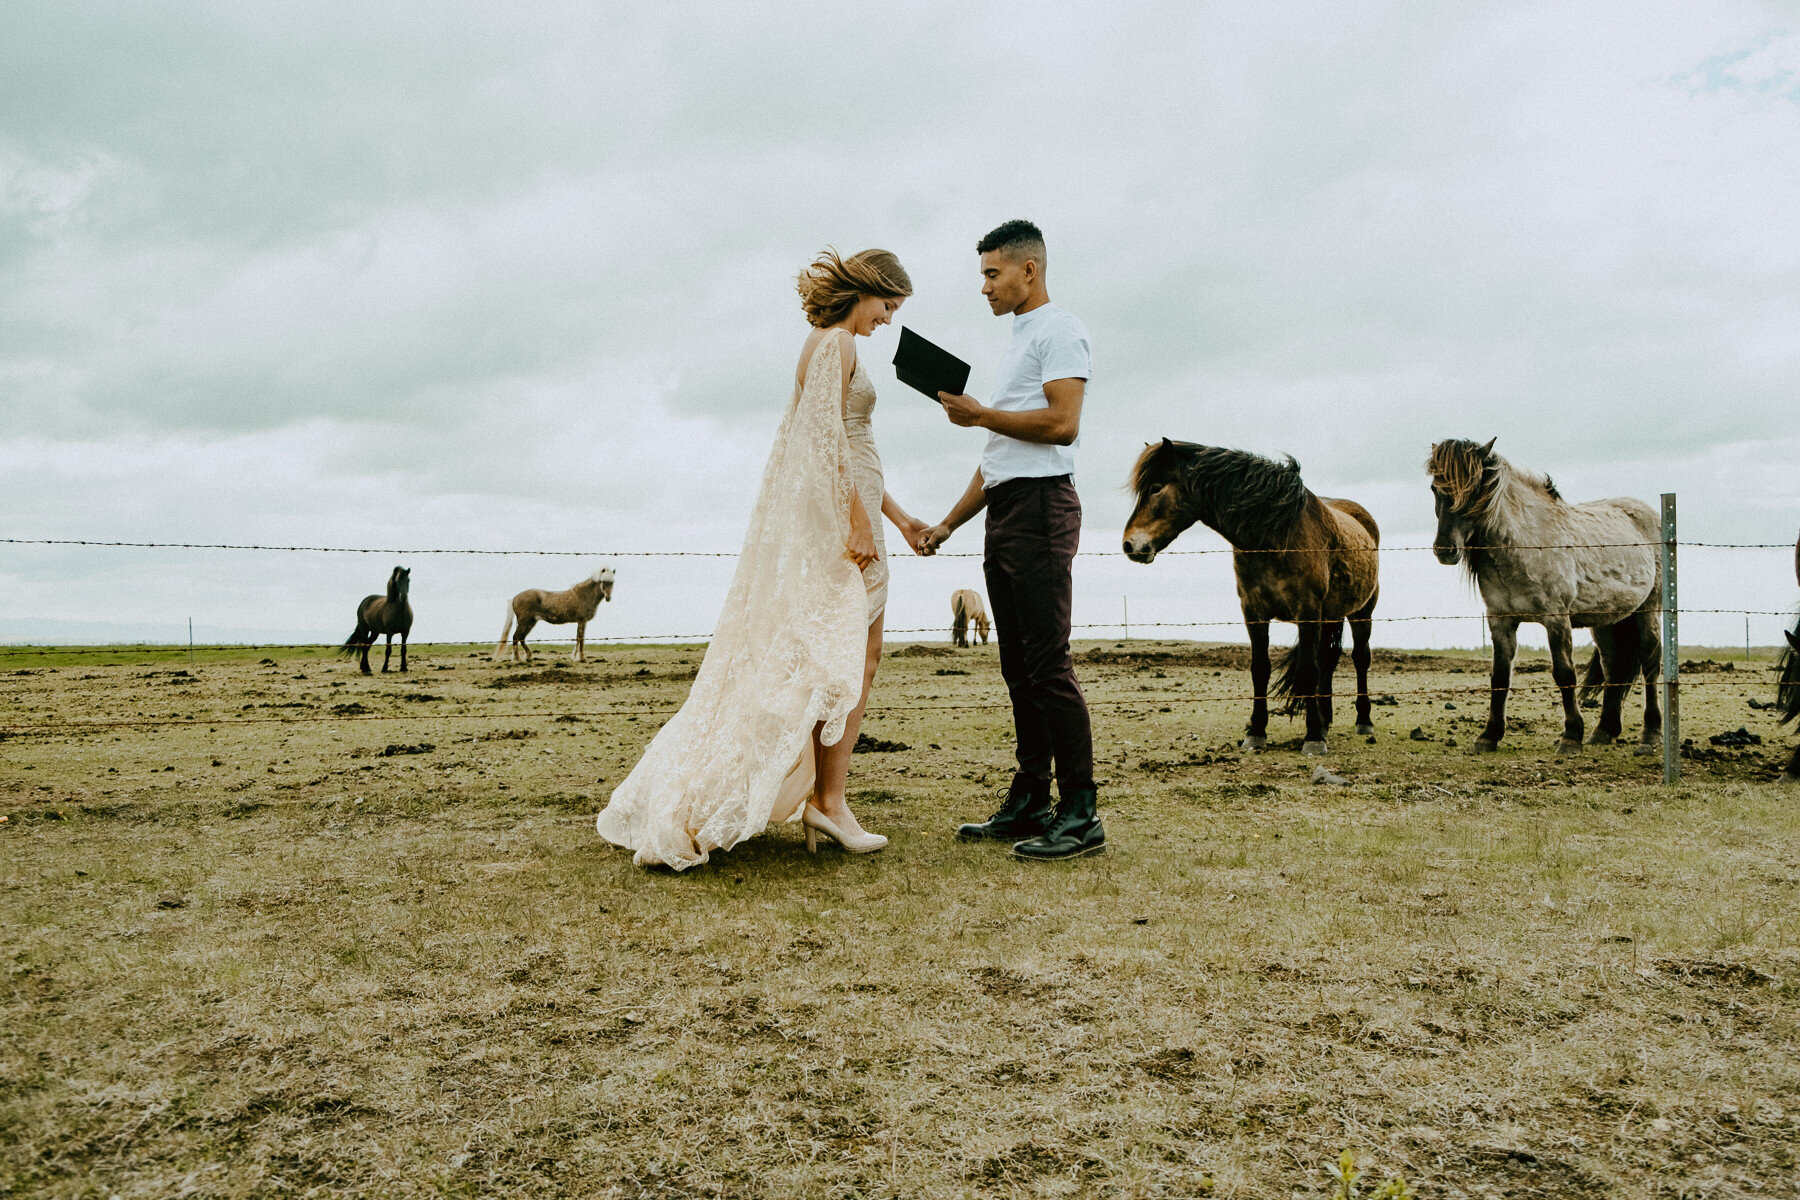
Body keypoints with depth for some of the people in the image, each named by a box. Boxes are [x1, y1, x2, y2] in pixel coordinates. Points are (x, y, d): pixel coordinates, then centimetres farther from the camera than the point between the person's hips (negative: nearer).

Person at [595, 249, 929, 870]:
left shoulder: (830, 345, 23)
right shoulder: (836, 341, -8)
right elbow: (828, 435, -19)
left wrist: (897, 515, 24)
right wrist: (859, 516, -23)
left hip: (835, 509, 10)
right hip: (836, 514, -10)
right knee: (854, 653, -8)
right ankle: (828, 800, -4)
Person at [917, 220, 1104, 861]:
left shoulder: (1058, 331, -2)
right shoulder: (1017, 344, 26)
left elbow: (1062, 423, -18)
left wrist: (980, 414, -9)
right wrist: (947, 523, 22)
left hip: (1040, 507, -10)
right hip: (1004, 514, 10)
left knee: (1048, 664, -12)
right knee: (1019, 667, 9)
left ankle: (1081, 815, -9)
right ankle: (1029, 804, 14)